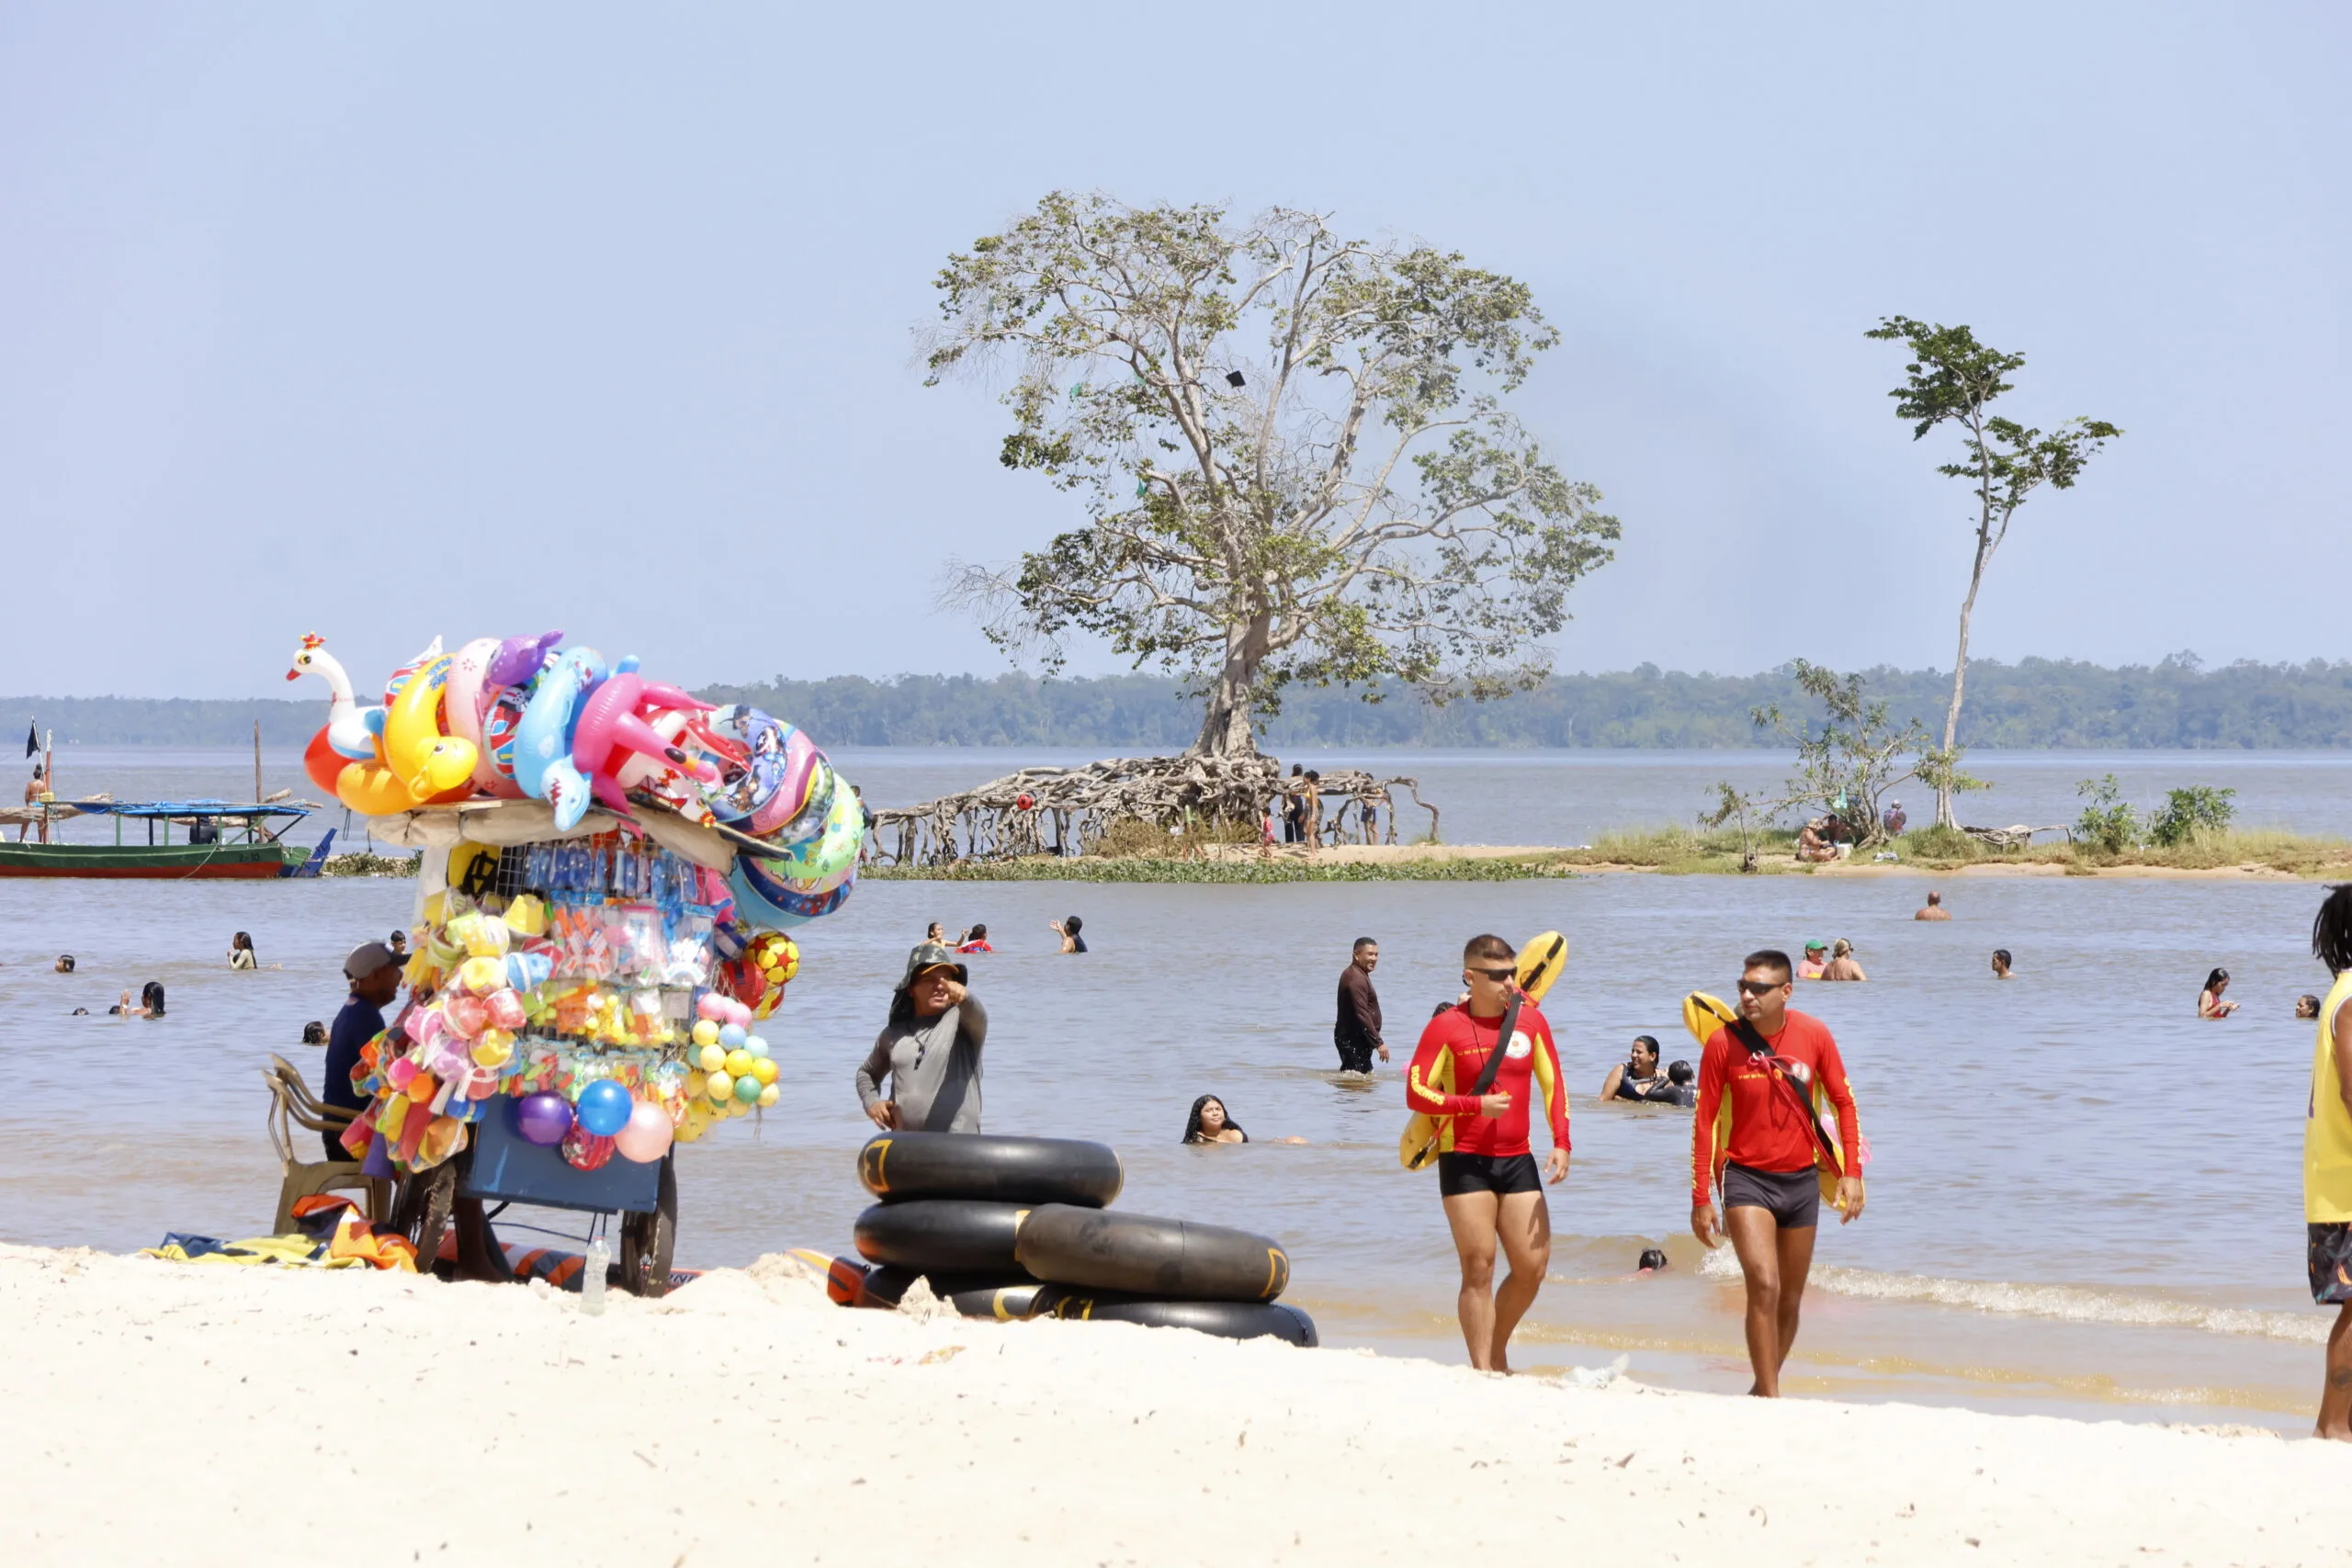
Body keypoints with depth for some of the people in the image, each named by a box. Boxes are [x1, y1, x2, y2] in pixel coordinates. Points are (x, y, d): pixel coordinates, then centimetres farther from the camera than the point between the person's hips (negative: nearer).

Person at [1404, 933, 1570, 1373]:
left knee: (1533, 1266, 2)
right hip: (1465, 1161, -4)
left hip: (1517, 1160, 4)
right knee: (1479, 1269, -4)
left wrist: (1561, 1143, -1)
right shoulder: (1447, 1027, -6)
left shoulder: (1531, 1021, 6)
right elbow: (1416, 1092, -8)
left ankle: (1498, 1353, 24)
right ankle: (1482, 1371, 1)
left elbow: (1553, 1083, 10)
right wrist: (1476, 1105, -18)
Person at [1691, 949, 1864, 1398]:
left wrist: (1851, 1172, -4)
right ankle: (1770, 1399, -18)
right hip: (1747, 1178, -3)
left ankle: (1763, 1388, 29)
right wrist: (1701, 1198, -5)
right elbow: (1704, 1122, -4)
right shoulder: (1723, 1043, -11)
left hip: (1801, 1180, 3)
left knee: (1790, 1301, 11)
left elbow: (1843, 1102, 4)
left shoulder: (1814, 1035, -6)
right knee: (1764, 1286, -20)